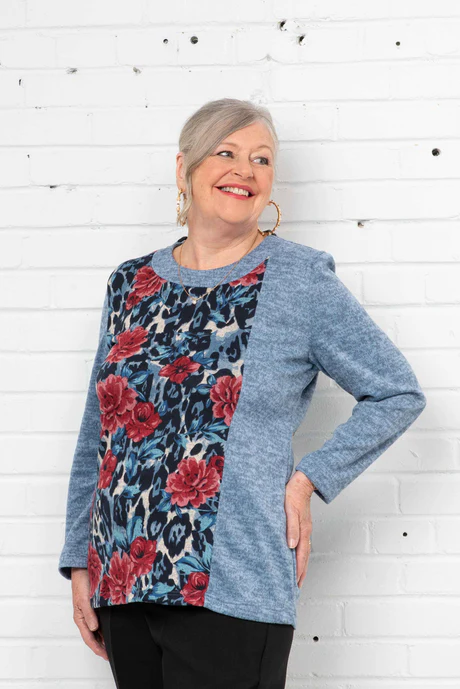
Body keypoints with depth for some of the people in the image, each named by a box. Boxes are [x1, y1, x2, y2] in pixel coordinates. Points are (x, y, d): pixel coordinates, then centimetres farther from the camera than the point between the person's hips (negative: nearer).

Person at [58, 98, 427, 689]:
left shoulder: (301, 280, -2)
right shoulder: (130, 284, 9)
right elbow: (97, 438, 14)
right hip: (124, 582, 4)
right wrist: (80, 561, 10)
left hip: (230, 594, -4)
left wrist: (308, 480, -5)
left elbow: (399, 394, 2)